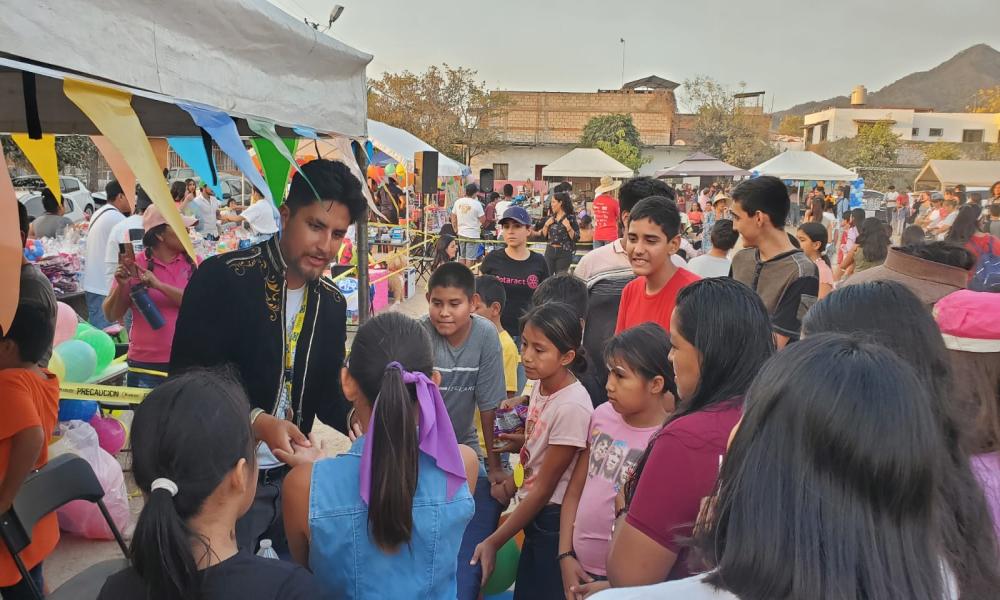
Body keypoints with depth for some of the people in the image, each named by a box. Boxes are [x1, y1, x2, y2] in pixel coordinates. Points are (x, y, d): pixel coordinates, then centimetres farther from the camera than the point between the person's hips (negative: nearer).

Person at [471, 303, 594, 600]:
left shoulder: (572, 407, -26)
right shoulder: (540, 384, -3)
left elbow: (543, 489, -18)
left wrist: (493, 542, -13)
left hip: (555, 521, -7)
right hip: (533, 514, 7)